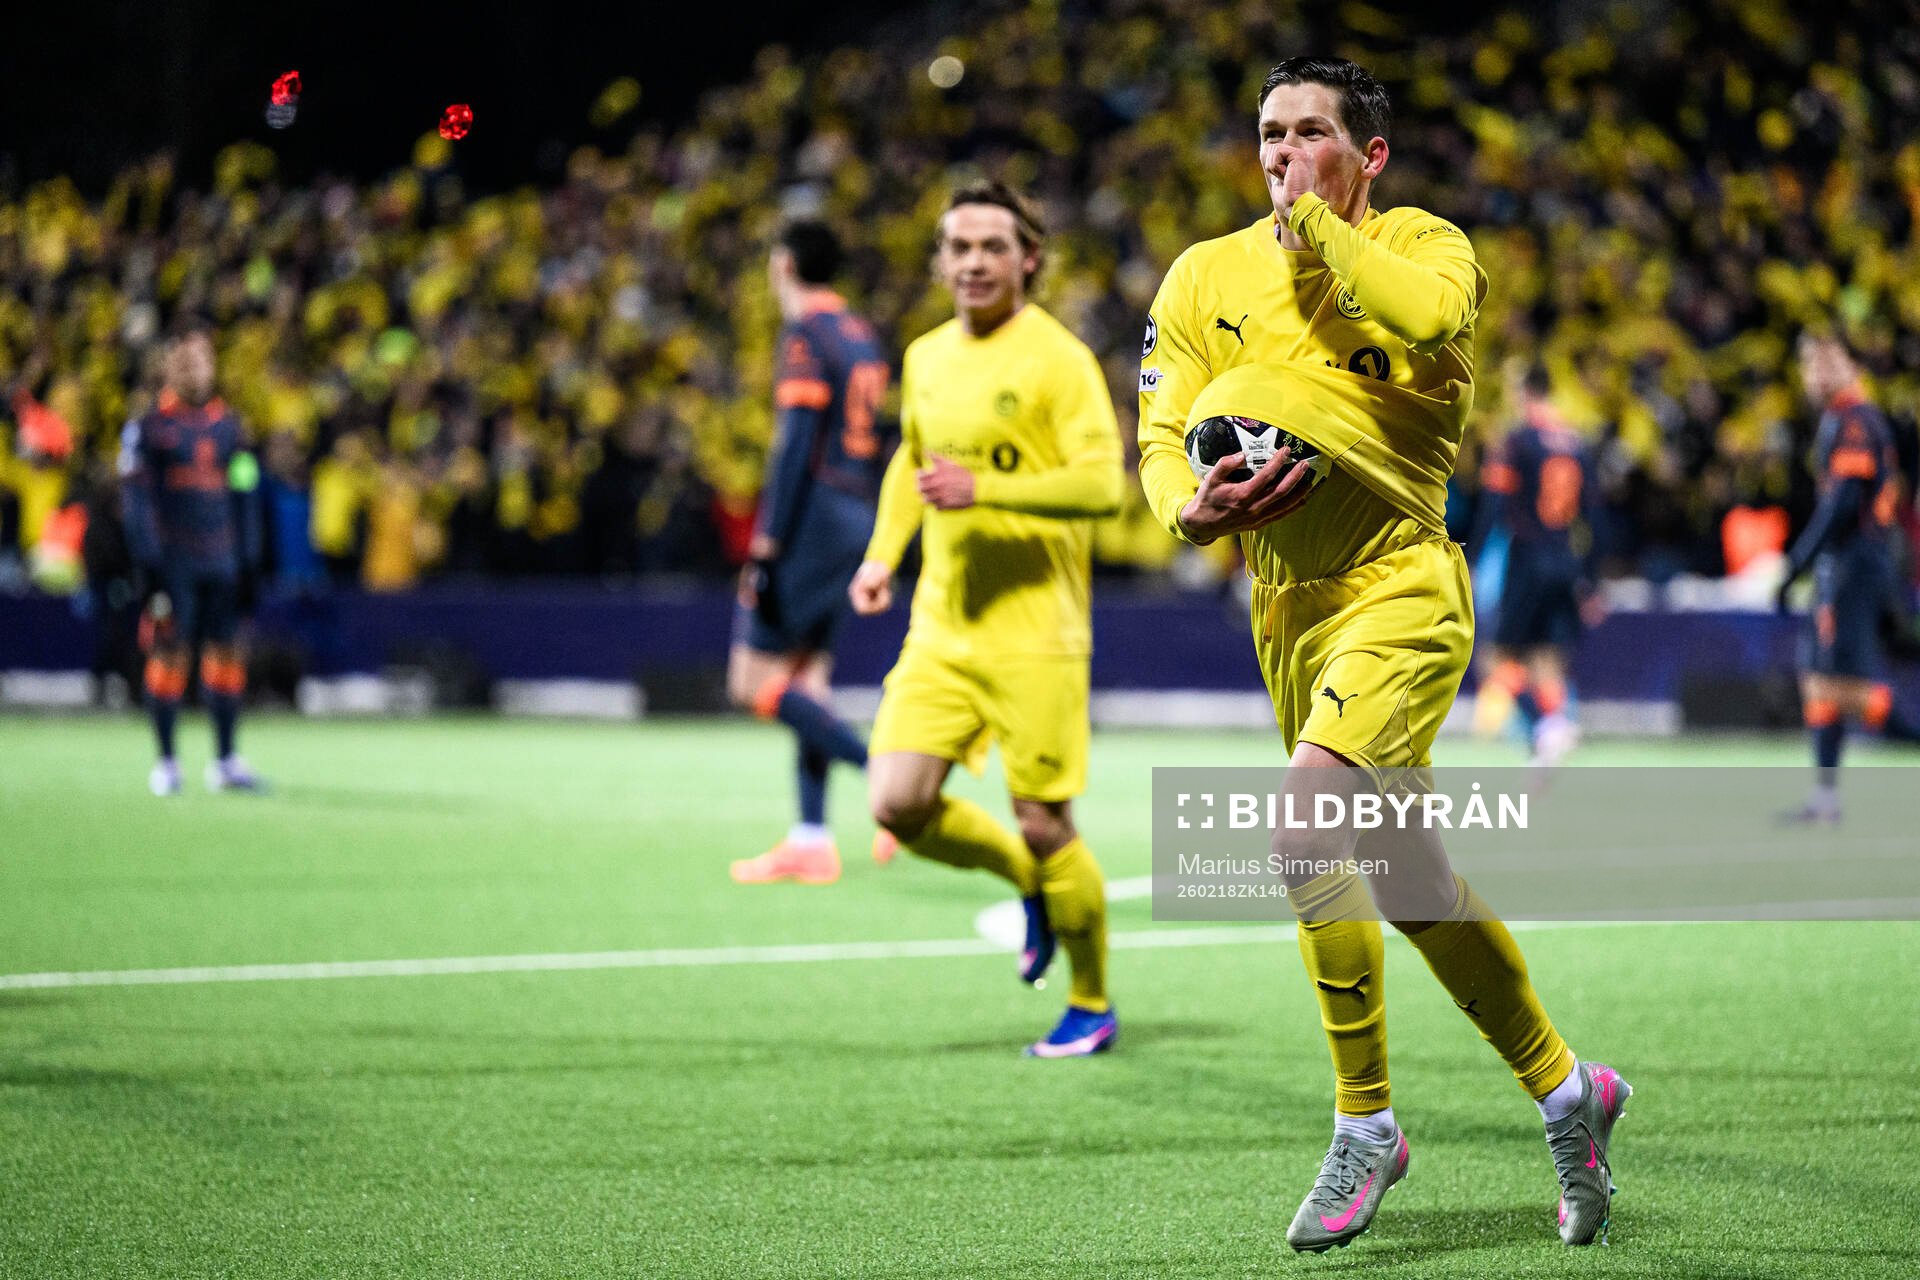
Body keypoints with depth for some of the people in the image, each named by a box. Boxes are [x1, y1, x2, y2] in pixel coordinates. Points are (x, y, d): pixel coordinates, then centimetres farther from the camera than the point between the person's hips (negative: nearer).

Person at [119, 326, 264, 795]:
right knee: (168, 655, -2)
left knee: (226, 652, 1)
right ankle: (166, 762, 4)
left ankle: (225, 760, 8)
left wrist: (248, 559, 12)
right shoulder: (149, 426, -1)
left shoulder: (227, 425, 13)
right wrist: (149, 561, -11)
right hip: (172, 559, -4)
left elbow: (242, 494, 17)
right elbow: (137, 495, -4)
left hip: (221, 562, 4)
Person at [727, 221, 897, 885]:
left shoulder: (806, 336, -11)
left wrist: (766, 548, -18)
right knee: (805, 676, 11)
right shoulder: (862, 336, 15)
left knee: (755, 682, -6)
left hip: (812, 518, -9)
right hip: (856, 520, 9)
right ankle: (810, 840, 7)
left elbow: (796, 445, -17)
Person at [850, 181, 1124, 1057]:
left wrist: (985, 489, -25)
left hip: (1034, 632, -6)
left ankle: (1093, 1007, 18)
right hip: (941, 627, 6)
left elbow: (1103, 484, -17)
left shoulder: (1058, 359, -9)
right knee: (898, 804, -7)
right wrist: (883, 553, 16)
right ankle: (1030, 886, 22)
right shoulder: (926, 358, 11)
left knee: (1043, 826, -3)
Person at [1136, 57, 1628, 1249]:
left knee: (1306, 819, -25)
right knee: (1410, 885, 10)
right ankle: (1564, 1087, 28)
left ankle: (1366, 1122, -12)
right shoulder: (1206, 276, 8)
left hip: (1402, 588, -6)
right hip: (1286, 611, 6)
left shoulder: (1420, 245, -3)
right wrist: (1191, 510, -15)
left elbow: (1424, 312, -27)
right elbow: (1160, 434, 7)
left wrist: (1311, 219, -13)